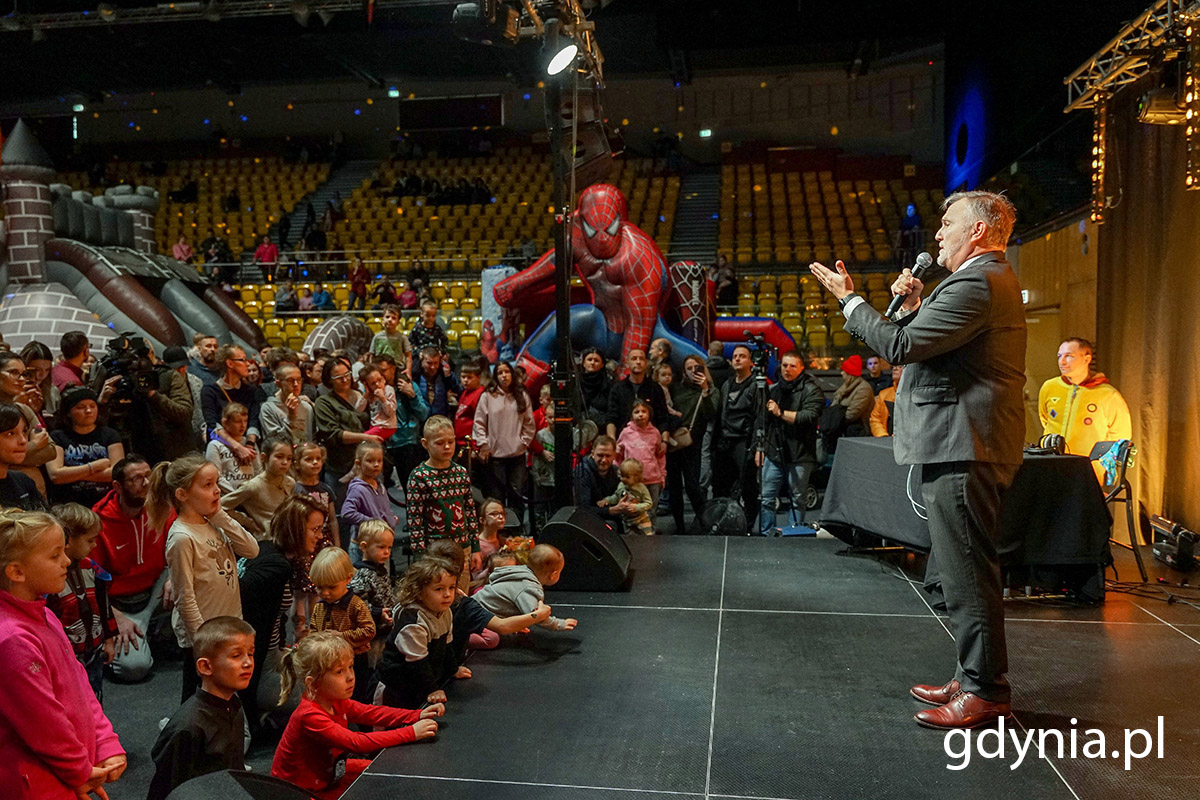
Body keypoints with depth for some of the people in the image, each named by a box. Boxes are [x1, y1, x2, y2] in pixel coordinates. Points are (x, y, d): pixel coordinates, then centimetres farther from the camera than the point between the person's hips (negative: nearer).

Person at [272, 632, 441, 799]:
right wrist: (411, 733, -39)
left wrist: (418, 716, -20)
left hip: (327, 775, 8)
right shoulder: (309, 716, -34)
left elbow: (373, 713, -6)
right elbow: (357, 743, -38)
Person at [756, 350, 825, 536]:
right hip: (773, 454, 6)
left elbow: (810, 416, -20)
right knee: (766, 497, 5)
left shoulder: (811, 391, -4)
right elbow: (763, 421, 23)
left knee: (797, 499, 3)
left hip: (799, 457, -5)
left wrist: (781, 413, -19)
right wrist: (760, 447, 19)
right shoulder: (773, 389, 17)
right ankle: (766, 533, 14)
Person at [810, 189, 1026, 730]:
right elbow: (932, 345, 20)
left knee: (968, 573, -4)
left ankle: (985, 691, 7)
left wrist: (848, 299, -9)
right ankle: (975, 678, 28)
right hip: (962, 446, 11)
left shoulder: (977, 284, -16)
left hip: (963, 450, -11)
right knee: (965, 572, 17)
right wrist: (914, 306, 7)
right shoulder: (989, 279, 20)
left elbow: (899, 346, -21)